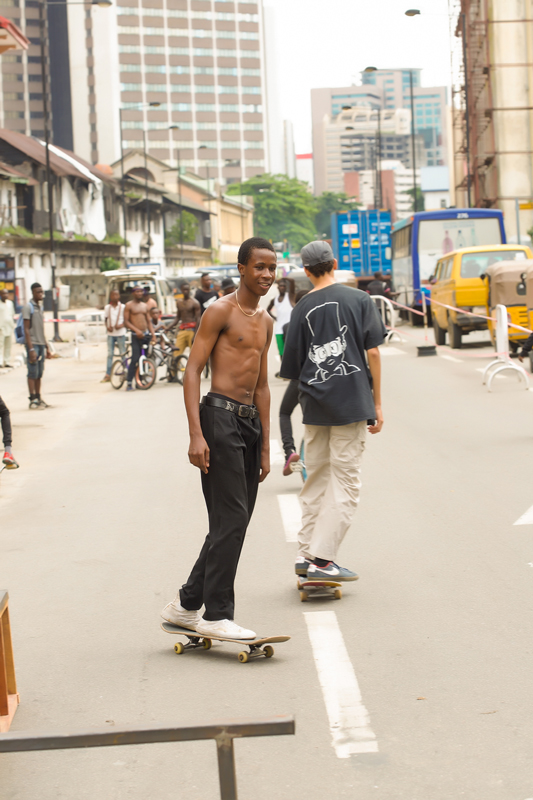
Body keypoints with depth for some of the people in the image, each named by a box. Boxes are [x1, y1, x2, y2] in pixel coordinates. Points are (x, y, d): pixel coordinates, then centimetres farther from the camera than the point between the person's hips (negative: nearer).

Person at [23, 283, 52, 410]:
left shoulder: (40, 307, 16)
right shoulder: (28, 307, -8)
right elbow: (26, 330, -13)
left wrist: (47, 347, 18)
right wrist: (31, 349, -18)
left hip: (41, 344, 7)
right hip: (33, 344, -7)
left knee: (39, 374, 9)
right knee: (33, 373, -5)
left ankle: (38, 398, 14)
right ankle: (33, 400, -2)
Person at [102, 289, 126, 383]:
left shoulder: (123, 307, -2)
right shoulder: (107, 307, 6)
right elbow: (106, 319, 11)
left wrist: (121, 325, -19)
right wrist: (107, 327, -9)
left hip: (120, 333, -3)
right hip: (111, 333, 3)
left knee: (122, 354, 1)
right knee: (110, 354, 5)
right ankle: (108, 375, 7)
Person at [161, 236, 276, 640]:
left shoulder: (266, 322, 19)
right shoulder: (221, 311, -5)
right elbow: (192, 371, -10)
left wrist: (265, 447, 19)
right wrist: (196, 435, -19)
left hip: (249, 421, 8)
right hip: (220, 415, -8)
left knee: (233, 522, 10)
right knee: (231, 519, -11)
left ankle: (186, 606, 20)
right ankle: (217, 614, -5)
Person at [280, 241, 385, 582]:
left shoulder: (303, 308, 6)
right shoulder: (359, 299, -1)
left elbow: (293, 365, 7)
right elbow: (373, 351, -4)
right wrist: (377, 403, 1)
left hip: (314, 403, 4)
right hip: (351, 401, -4)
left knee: (316, 480, 15)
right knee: (345, 482, -1)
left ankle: (307, 553, 16)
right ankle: (321, 558, -6)